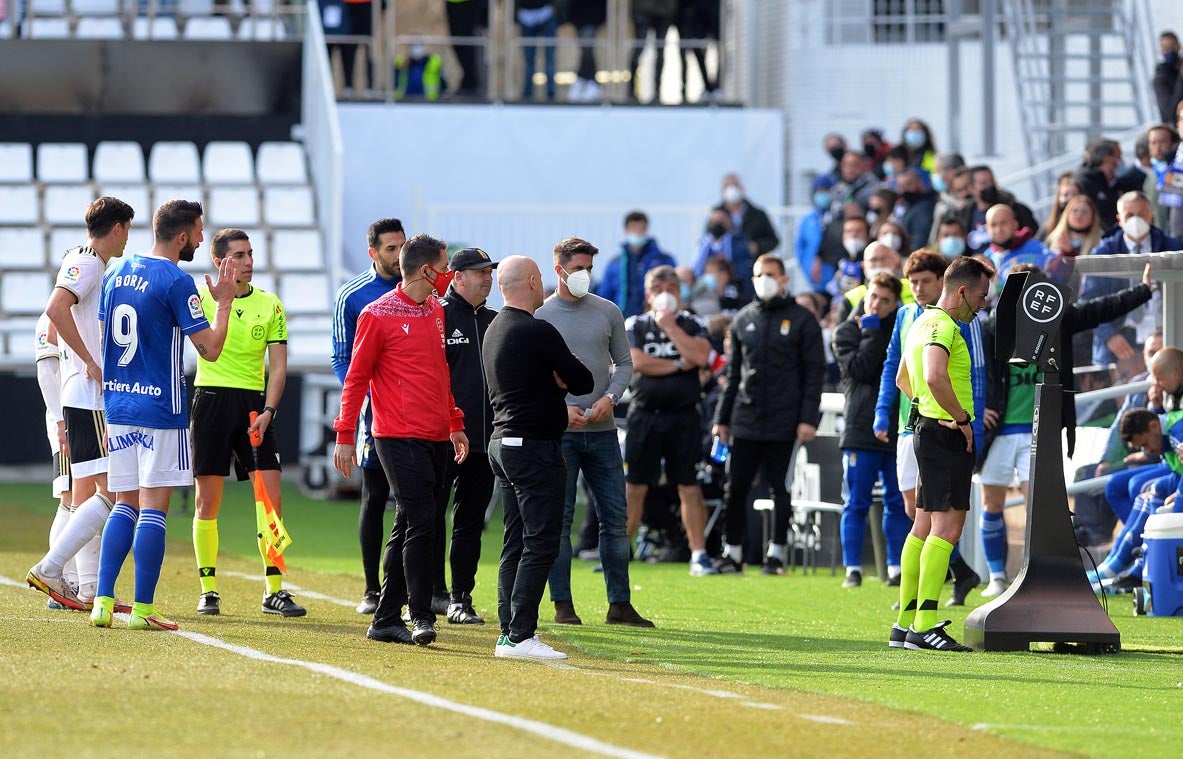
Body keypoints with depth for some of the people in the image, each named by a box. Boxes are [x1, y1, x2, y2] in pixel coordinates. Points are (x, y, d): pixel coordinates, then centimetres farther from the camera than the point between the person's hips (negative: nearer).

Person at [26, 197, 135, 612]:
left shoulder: (85, 262, 18)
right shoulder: (86, 262, -11)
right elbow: (55, 310, -26)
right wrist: (91, 362, -21)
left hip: (84, 397, 10)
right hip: (90, 397, -10)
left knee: (87, 494, 9)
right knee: (109, 492, -14)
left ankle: (90, 590, 10)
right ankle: (50, 569, -16)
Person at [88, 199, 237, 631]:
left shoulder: (116, 274, 10)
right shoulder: (177, 282, -12)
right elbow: (210, 349, -12)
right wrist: (224, 302, 1)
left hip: (117, 403, 7)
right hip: (160, 409, -7)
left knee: (126, 504, 12)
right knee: (153, 507, -3)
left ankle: (103, 601, 3)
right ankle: (143, 609, -4)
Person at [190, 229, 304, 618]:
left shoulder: (270, 304, 7)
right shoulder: (202, 297, 1)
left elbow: (278, 365, 5)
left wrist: (268, 410, -8)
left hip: (254, 402, 2)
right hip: (212, 397, -2)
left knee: (272, 496, -5)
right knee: (208, 500, 0)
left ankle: (274, 590, -1)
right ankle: (208, 590, 8)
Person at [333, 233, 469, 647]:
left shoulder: (436, 311, 15)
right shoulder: (377, 315, -7)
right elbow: (356, 378, -5)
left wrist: (455, 424, 22)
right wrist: (345, 435, -8)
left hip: (436, 439, 7)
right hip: (400, 438, -7)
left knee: (409, 527, 9)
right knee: (420, 524, -14)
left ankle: (386, 619, 14)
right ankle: (421, 617, -12)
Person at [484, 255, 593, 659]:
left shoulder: (495, 330, 14)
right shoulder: (537, 331, -16)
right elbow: (583, 383, -12)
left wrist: (553, 379, -3)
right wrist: (562, 373, 7)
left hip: (502, 443, 10)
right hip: (535, 447, -10)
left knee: (515, 543, 12)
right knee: (541, 543, -8)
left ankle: (509, 634, 11)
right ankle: (519, 637, -13)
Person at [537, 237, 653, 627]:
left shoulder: (608, 313, 10)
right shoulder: (539, 316, 1)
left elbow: (624, 362, 13)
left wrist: (610, 397, -5)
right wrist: (559, 407, -13)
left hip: (601, 431, 3)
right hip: (557, 432, -3)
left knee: (615, 518, 2)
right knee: (559, 519, -3)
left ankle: (620, 604, 7)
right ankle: (563, 605, 1)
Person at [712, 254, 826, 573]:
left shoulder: (802, 320, 0)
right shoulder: (743, 319, 13)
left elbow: (815, 372, -2)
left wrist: (808, 419, -10)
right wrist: (722, 418, 12)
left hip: (784, 424, -4)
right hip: (746, 421, 4)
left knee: (781, 489, 3)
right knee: (736, 488, 2)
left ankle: (776, 553, 11)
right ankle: (733, 552, 10)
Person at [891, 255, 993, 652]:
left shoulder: (922, 322, 18)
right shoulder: (943, 326, -15)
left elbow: (903, 379, 31)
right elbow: (935, 377, -32)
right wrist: (962, 418, -20)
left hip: (929, 429, 11)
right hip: (949, 436, -11)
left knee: (925, 526, 13)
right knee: (947, 526, -12)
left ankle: (905, 623, 17)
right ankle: (925, 626, -17)